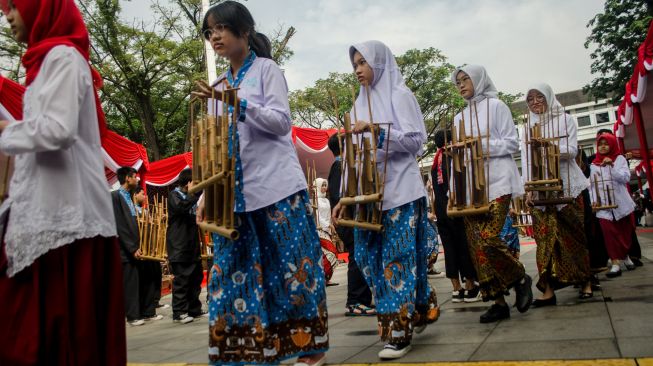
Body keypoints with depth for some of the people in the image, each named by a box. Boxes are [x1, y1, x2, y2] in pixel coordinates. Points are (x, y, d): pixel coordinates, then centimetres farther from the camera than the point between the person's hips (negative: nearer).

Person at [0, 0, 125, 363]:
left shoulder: (62, 57, -5)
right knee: (37, 324, 8)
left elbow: (58, 129, -19)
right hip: (54, 210, 9)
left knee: (57, 325, -8)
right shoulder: (53, 59, 24)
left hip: (63, 213, -9)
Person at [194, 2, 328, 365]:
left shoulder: (266, 69, 2)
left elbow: (281, 122, -9)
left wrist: (238, 104, -18)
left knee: (291, 265, -1)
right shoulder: (220, 85, 18)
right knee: (237, 270, 4)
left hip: (275, 186, -6)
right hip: (237, 191, 6)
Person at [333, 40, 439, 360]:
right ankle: (418, 312, 21)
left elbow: (416, 140, -8)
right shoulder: (361, 103, 16)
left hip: (400, 191, -6)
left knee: (398, 258, -5)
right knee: (371, 258, 5)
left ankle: (399, 332, 2)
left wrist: (376, 131, -20)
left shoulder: (400, 94, 0)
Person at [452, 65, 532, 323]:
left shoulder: (495, 106, 5)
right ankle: (498, 302, 6)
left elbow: (512, 143, -1)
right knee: (475, 243, -2)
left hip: (497, 183, -5)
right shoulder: (460, 117, 20)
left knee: (488, 239, -18)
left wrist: (481, 145, -14)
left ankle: (520, 279, 9)